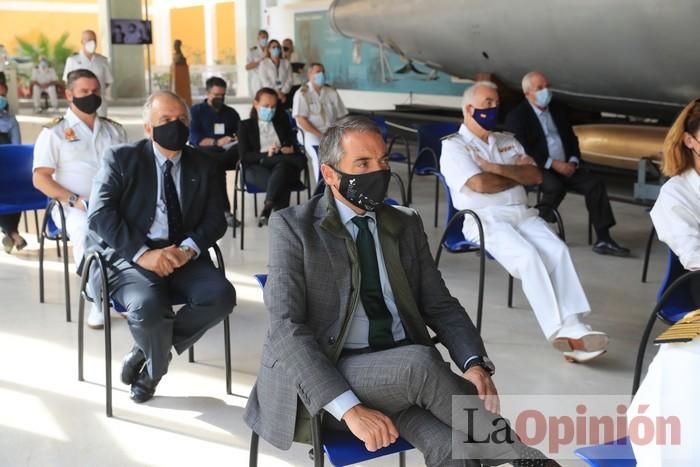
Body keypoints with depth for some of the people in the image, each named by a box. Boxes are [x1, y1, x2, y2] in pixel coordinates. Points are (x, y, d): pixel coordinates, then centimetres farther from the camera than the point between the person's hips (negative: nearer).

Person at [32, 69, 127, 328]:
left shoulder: (114, 129, 19)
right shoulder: (54, 132, 7)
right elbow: (40, 178, -1)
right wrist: (74, 200, -15)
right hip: (74, 207, -3)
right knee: (86, 232, -38)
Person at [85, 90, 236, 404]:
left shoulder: (203, 167, 12)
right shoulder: (121, 159, 2)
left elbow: (215, 220, 5)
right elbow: (99, 215, -10)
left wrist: (188, 248, -17)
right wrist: (142, 253, -23)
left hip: (182, 255, 4)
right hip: (129, 255, -3)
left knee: (220, 295, -24)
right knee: (148, 305, -34)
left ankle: (148, 352, -1)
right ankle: (156, 365, 3)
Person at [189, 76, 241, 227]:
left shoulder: (231, 112, 23)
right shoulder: (196, 111, 11)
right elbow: (194, 138, -3)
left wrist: (239, 139, -10)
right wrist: (217, 142, -17)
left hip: (230, 153, 3)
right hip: (204, 153, -3)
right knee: (216, 166, -39)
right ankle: (224, 210, -38)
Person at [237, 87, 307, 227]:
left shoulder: (282, 121, 22)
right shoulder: (246, 125, 11)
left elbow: (294, 143, 15)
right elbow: (245, 156, 0)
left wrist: (291, 149, -11)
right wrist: (266, 155, -17)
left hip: (284, 166, 2)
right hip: (257, 168, -2)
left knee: (282, 168, -39)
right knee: (282, 183, -37)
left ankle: (267, 208, -51)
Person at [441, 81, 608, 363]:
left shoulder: (508, 141, 24)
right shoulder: (454, 146, 4)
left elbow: (536, 177, 11)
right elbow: (481, 184, -12)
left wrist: (498, 168, -4)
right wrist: (517, 174, 5)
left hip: (523, 214, 6)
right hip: (486, 219, -6)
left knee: (558, 250, -23)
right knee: (528, 256, -31)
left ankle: (573, 326, -31)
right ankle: (562, 332, -31)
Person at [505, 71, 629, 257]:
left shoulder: (558, 109, 17)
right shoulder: (517, 116, -3)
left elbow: (571, 138, 20)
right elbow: (522, 151, -14)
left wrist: (573, 161, -1)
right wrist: (553, 164, -20)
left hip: (565, 166, 6)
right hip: (537, 168, -6)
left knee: (595, 184, -13)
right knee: (555, 187, -35)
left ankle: (603, 240, -11)